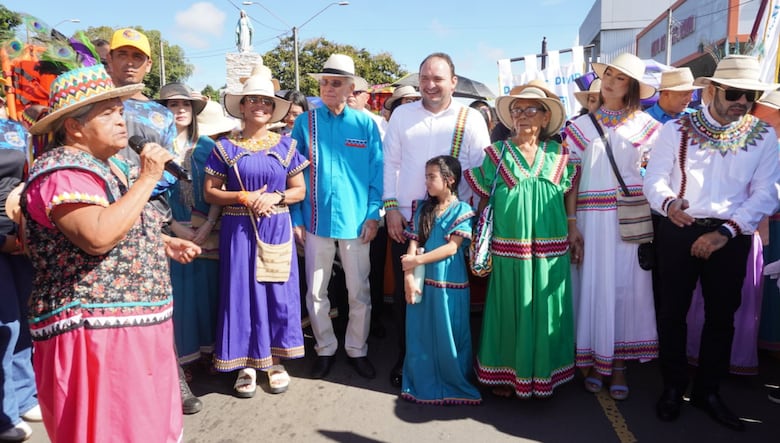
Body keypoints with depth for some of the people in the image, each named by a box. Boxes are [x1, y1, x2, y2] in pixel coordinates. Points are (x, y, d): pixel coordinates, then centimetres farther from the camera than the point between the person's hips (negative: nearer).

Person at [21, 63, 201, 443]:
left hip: (134, 325, 10)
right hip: (94, 331, -10)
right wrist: (147, 178, -23)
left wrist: (165, 243, 14)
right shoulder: (61, 172, -16)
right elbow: (98, 237, -30)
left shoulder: (110, 164, 16)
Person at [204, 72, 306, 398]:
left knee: (278, 292, 5)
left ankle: (275, 360, 21)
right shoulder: (225, 148, 2)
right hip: (238, 229, -1)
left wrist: (276, 197, -13)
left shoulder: (285, 146, 5)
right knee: (241, 291, 3)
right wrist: (242, 197, -14)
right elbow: (210, 192, 1)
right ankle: (246, 364, 17)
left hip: (276, 228, 1)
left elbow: (299, 190, 5)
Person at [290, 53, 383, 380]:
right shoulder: (305, 122, 2)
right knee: (315, 292, 10)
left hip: (356, 220, -1)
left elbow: (377, 173, 2)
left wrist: (373, 215, -6)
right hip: (316, 219, 1)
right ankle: (325, 349, 29)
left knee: (359, 292, 9)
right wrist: (295, 218, -1)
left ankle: (357, 349, 28)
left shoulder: (365, 124, 0)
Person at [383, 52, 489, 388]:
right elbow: (390, 163, 6)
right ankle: (405, 357, 27)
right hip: (404, 221, 2)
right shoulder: (402, 115, 6)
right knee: (404, 292, 9)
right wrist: (391, 207, -1)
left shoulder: (471, 119, 1)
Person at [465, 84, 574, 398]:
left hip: (550, 249, 2)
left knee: (545, 309, 9)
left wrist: (573, 234, 7)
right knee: (509, 308, 5)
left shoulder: (558, 154, 8)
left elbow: (568, 196, 13)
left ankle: (542, 374, 27)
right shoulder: (496, 154, 3)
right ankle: (505, 373, 22)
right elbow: (484, 201, 5)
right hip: (509, 246, -2)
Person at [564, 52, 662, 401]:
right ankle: (595, 362, 16)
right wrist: (571, 224, -6)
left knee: (627, 287, 2)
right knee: (594, 286, 2)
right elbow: (572, 179, 2)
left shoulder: (645, 125, 8)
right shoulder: (581, 126, 8)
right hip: (592, 217, 0)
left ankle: (619, 365, 15)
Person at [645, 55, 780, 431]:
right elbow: (655, 179, -6)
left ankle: (708, 391, 30)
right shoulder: (675, 130, -1)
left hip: (731, 237, 2)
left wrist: (725, 231, -16)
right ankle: (673, 387, 25)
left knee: (721, 315, 11)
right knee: (672, 311, 7)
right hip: (678, 232, -1)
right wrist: (669, 203, -29)